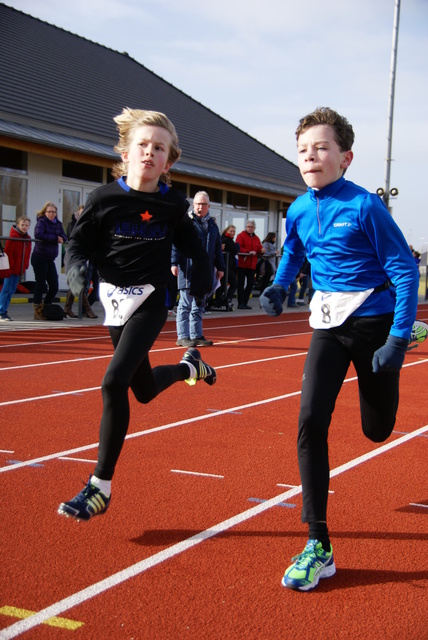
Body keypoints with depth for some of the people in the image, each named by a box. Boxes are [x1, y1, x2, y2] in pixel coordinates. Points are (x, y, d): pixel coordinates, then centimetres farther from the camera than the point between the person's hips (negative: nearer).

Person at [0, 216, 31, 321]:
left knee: (12, 290, 10)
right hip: (11, 268, -7)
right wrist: (9, 266, -16)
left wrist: (25, 266, 9)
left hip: (19, 269, 7)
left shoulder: (28, 238, 10)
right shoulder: (13, 236, -11)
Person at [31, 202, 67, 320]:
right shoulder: (41, 222, -6)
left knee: (54, 286, 4)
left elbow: (64, 237, 8)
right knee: (40, 284, -2)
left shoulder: (58, 223, 12)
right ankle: (37, 311, 9)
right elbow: (38, 235, -23)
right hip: (39, 258, -6)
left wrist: (62, 239, -17)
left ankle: (44, 308, 20)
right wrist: (55, 238, -15)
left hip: (50, 259, 6)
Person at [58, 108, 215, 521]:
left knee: (114, 383, -20)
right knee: (144, 390, 16)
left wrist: (201, 275, -3)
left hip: (151, 302, -3)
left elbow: (192, 245, 11)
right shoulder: (105, 199, -5)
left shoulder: (172, 204, -4)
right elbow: (78, 242, 0)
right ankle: (189, 366, 52)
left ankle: (100, 489, -11)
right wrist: (76, 269, -19)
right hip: (115, 300, 3)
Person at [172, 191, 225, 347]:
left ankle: (196, 335, 20)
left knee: (199, 305, 12)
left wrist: (220, 267, 19)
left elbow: (218, 248, 22)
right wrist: (174, 262, -17)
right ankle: (183, 337, 3)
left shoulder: (212, 225, 16)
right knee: (185, 304, -2)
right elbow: (175, 243, -8)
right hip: (188, 272, -6)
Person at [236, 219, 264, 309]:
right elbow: (238, 248, -13)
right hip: (242, 264, -6)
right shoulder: (241, 236, -1)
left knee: (251, 283, 6)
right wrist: (249, 252, -19)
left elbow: (259, 250, 16)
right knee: (241, 284, -2)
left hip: (252, 265, 6)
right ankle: (241, 303, 0)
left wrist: (262, 251, -7)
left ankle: (245, 302, 15)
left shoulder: (256, 238, 17)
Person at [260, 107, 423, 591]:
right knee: (310, 421, -13)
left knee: (377, 431, 9)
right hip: (328, 325, 4)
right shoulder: (299, 211, 0)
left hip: (374, 322, -4)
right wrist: (279, 286, 3)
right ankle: (318, 546, -5)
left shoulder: (365, 206, -16)